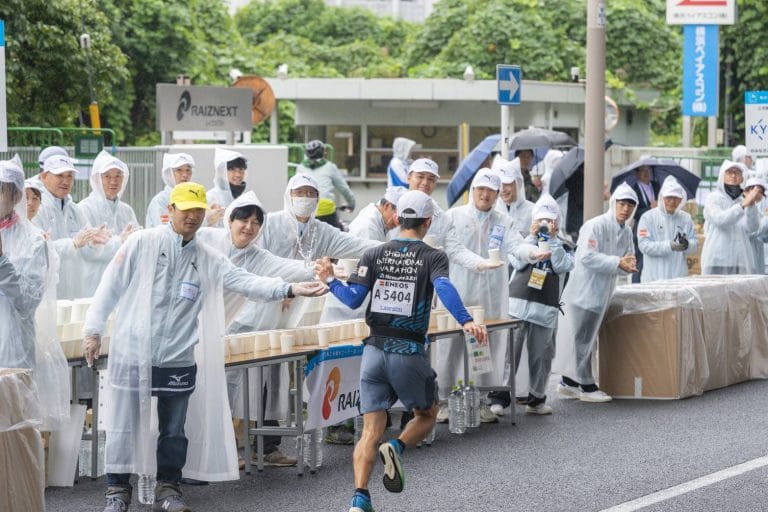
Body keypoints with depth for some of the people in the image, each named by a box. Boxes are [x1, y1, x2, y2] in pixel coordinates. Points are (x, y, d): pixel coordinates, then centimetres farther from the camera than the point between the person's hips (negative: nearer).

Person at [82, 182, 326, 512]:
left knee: (175, 430, 10)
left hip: (178, 360, 3)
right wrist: (93, 329, -3)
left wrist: (290, 289, -16)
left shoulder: (208, 260, 8)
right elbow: (111, 286, 0)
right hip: (132, 354, -3)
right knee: (123, 427, 3)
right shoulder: (142, 244, -2)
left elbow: (246, 282, -2)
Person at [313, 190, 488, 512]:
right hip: (409, 353, -3)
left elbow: (353, 299, -1)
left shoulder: (374, 255, 7)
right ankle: (397, 448, -10)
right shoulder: (433, 257, -1)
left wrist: (330, 281, 16)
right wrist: (465, 322, -35)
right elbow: (443, 288, -22)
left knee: (371, 431, 2)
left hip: (374, 350, 3)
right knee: (427, 415, 20)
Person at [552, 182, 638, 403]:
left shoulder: (626, 232, 10)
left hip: (601, 293, 9)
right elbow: (587, 257, -24)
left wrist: (627, 265, -8)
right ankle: (586, 387, 3)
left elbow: (628, 258, 17)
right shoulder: (595, 226, -16)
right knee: (582, 338, -2)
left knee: (586, 339, 13)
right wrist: (618, 263, -24)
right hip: (585, 291, -9)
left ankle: (568, 383, 22)